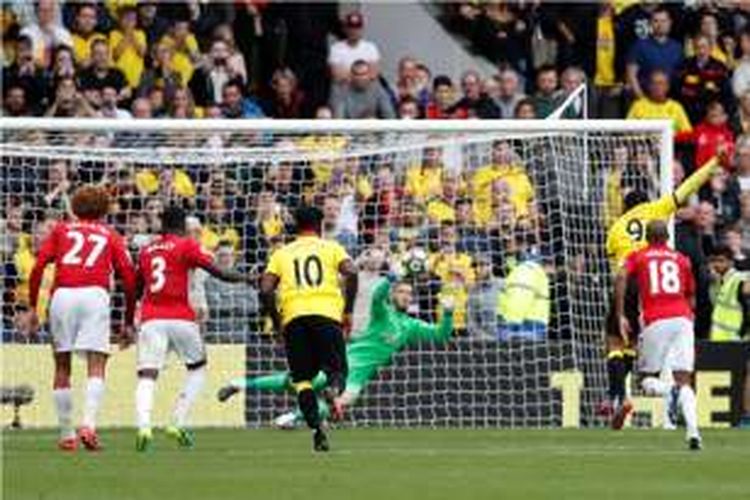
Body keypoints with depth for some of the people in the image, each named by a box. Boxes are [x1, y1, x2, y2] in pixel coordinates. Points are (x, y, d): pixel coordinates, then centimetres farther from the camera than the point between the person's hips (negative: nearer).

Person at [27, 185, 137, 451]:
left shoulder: (61, 229, 21)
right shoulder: (111, 235, 21)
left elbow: (38, 267, 7)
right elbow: (129, 278, 12)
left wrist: (32, 307, 9)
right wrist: (128, 322, 18)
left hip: (62, 294, 1)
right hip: (95, 294, -1)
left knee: (62, 368, 11)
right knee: (96, 367, -4)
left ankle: (66, 435, 13)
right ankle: (88, 424, -25)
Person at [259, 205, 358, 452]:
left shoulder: (282, 253, 19)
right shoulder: (331, 248, 15)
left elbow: (266, 289, 7)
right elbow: (351, 272, -4)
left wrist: (276, 322, 17)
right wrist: (348, 311, 2)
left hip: (293, 316, 1)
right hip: (327, 312, -1)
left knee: (302, 378, 8)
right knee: (336, 368, 6)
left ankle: (316, 428, -11)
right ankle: (334, 387, -32)